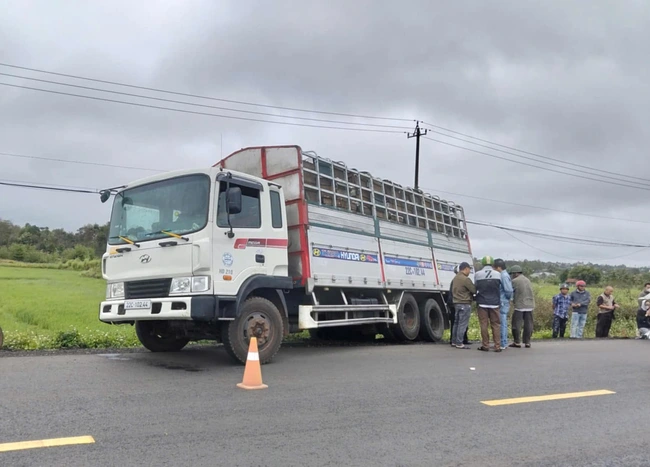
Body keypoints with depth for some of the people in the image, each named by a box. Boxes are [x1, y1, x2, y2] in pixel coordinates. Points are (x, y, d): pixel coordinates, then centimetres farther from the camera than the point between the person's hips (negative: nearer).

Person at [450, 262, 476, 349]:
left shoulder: (455, 278, 12)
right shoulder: (466, 279, -16)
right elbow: (474, 290, -14)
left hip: (456, 303, 9)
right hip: (465, 304, -9)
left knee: (456, 323, 14)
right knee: (462, 324, -5)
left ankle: (454, 341, 20)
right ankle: (459, 343, -4)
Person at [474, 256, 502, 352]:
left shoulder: (477, 275, -3)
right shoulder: (498, 274, -1)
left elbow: (476, 289, 6)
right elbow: (499, 288, 9)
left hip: (482, 303, -1)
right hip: (495, 303, 1)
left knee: (484, 324, 4)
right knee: (496, 325, 6)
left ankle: (485, 345, 5)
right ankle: (497, 346, 5)